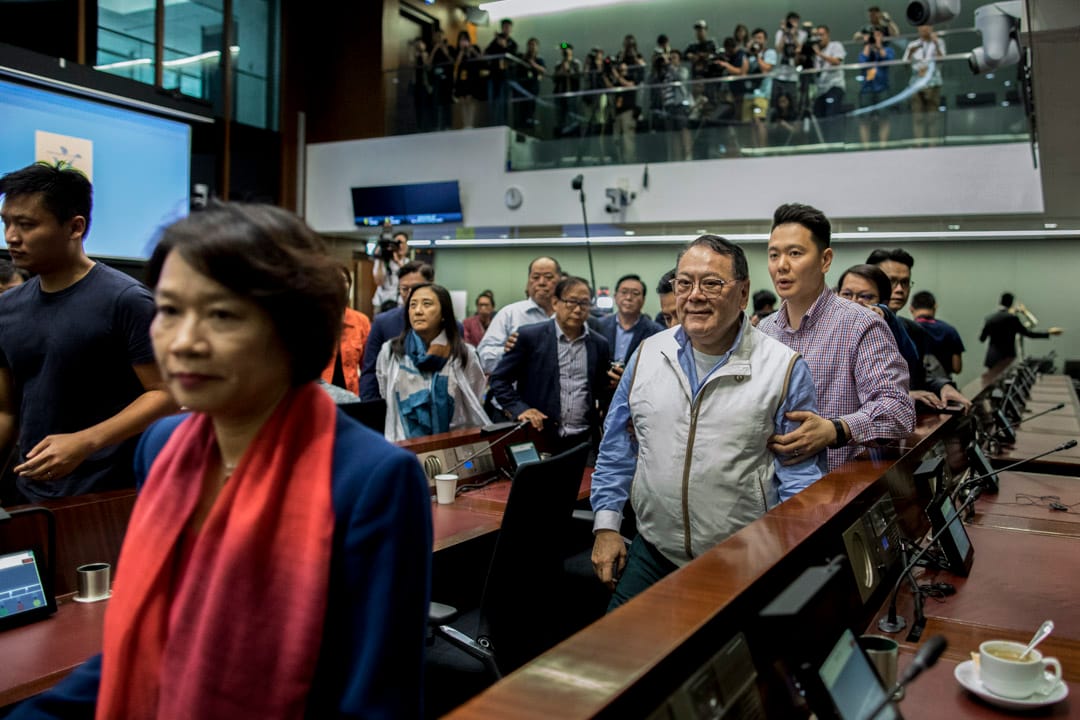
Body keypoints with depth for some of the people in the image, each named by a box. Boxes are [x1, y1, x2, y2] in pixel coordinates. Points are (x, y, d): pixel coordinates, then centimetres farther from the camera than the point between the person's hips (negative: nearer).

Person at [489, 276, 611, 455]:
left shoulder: (599, 344, 8)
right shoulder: (529, 336, -2)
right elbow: (499, 379, 0)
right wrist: (519, 408, -13)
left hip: (583, 441, 3)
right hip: (538, 438, -3)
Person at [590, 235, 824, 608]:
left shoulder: (783, 368, -9)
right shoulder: (648, 354, 2)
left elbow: (801, 474, -7)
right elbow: (617, 451, 8)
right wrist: (606, 526, 4)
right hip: (652, 553, 3)